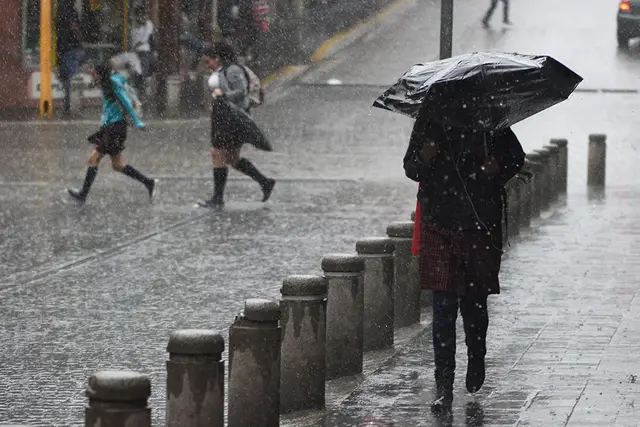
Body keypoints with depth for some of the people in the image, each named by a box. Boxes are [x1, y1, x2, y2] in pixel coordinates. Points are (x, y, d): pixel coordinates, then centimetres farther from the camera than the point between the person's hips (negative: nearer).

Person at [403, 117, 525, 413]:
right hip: (438, 225, 0)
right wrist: (423, 159, -15)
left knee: (474, 301, 12)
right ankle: (444, 386, -6)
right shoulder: (428, 120, 3)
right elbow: (410, 168, 9)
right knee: (443, 305, -6)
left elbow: (516, 158, 10)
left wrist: (497, 168, -12)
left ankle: (476, 360, 40)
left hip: (480, 225, 0)